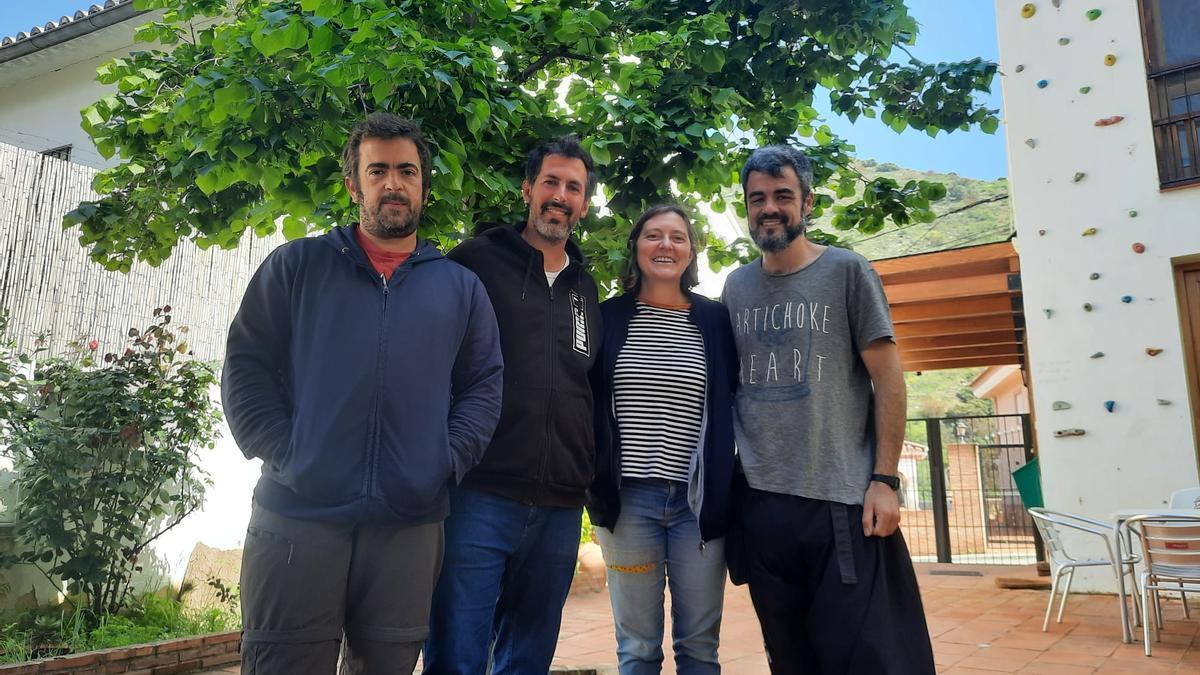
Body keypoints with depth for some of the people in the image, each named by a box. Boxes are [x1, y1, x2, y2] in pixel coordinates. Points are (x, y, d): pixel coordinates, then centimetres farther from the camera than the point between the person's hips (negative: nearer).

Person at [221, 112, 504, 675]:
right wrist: (282, 456, -8)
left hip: (412, 527, 2)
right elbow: (246, 367, 3)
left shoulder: (460, 287, 13)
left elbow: (484, 386, 10)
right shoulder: (295, 266, 8)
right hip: (296, 517, -1)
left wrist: (447, 462, -4)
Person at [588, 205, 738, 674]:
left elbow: (735, 406, 8)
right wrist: (595, 482, 1)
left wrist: (729, 486, 2)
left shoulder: (716, 320, 5)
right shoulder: (608, 317, 4)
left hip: (699, 499, 1)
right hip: (628, 497, 0)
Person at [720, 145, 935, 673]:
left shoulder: (847, 271, -1)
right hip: (759, 502, 4)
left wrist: (884, 480, -10)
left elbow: (887, 379, -3)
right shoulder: (736, 287, 10)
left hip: (842, 499, -3)